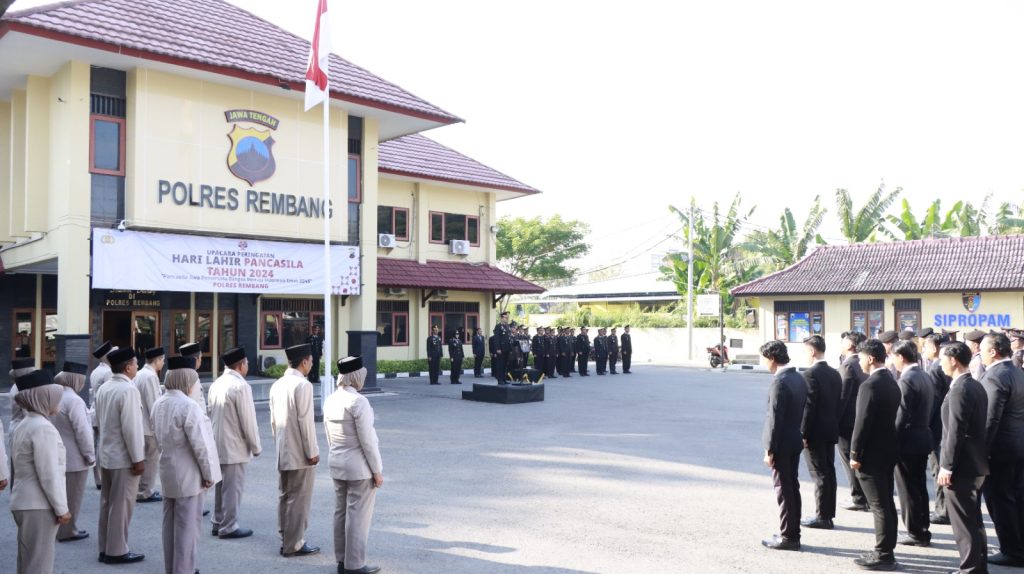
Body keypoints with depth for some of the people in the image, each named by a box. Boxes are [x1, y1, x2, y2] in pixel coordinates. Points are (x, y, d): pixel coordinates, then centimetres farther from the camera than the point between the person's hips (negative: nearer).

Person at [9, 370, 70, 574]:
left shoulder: (23, 426, 12)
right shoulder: (43, 428, -17)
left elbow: (18, 468, 16)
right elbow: (49, 474, -19)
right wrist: (61, 508, -14)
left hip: (23, 503, 9)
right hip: (39, 506, -9)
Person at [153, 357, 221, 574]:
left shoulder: (159, 404, 6)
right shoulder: (188, 405, -21)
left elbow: (158, 437, 13)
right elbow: (199, 444, -21)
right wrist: (208, 473, -12)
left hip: (167, 472, 9)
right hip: (188, 475, -9)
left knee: (170, 523, 17)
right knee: (187, 526, 0)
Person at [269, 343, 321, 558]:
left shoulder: (277, 385, 8)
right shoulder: (303, 385, -16)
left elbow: (274, 419, 14)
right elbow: (305, 421, -18)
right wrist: (312, 452, -13)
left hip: (283, 452, 8)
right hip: (300, 452, -8)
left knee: (285, 496, 15)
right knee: (299, 498, 0)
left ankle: (286, 539, 24)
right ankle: (294, 545, 5)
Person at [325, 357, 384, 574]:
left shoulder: (330, 400, 4)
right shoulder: (358, 401, -20)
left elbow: (328, 434, 10)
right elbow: (367, 439, -19)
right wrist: (377, 470, -12)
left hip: (336, 463, 8)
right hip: (359, 466, -8)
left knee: (341, 512, 14)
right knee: (358, 515, 0)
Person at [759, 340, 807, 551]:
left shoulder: (779, 382, -20)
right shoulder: (799, 378, 7)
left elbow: (775, 418, -21)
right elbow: (801, 411, 12)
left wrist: (769, 450, -16)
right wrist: (799, 435, 17)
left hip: (782, 444, -9)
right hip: (795, 441, 9)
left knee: (784, 490, -1)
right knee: (792, 488, 15)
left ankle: (788, 537, 6)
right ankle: (793, 533, 24)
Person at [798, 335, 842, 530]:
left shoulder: (810, 374, -16)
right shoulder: (835, 374, 9)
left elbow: (808, 406, -19)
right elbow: (839, 402, 12)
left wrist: (803, 433, -14)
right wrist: (835, 426, 17)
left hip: (815, 433, -8)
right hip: (831, 431, 8)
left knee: (819, 475, -3)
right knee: (829, 472, 12)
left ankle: (822, 517, 3)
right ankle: (828, 514, 19)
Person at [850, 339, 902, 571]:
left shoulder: (870, 385, -19)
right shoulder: (892, 382, 10)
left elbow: (862, 422, -21)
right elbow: (890, 417, 13)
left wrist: (855, 454, -13)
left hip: (872, 454, -9)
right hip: (888, 450, 9)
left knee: (879, 506, -3)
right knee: (887, 503, 15)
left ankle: (883, 555, 4)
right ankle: (886, 551, 23)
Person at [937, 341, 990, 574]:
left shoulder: (959, 390, -19)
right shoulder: (977, 386, 11)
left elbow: (956, 432, -22)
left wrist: (947, 466, -18)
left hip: (961, 466, -10)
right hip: (976, 463, 10)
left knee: (963, 523, -2)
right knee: (973, 519, 18)